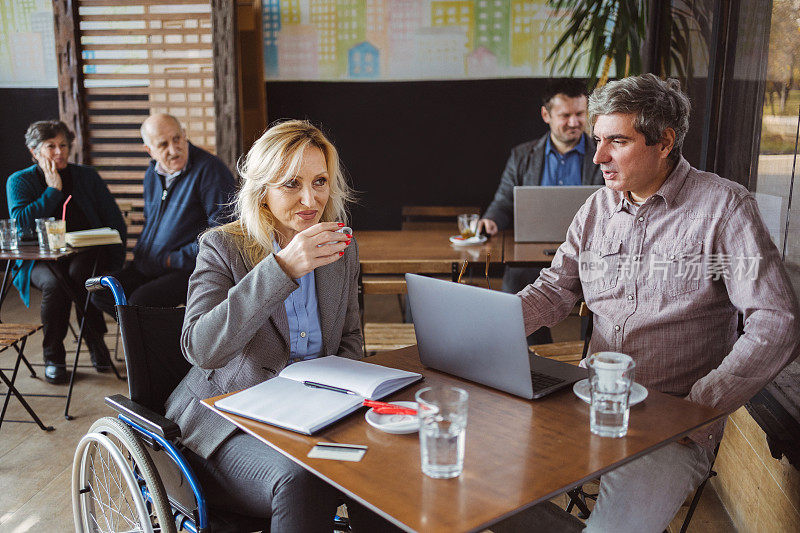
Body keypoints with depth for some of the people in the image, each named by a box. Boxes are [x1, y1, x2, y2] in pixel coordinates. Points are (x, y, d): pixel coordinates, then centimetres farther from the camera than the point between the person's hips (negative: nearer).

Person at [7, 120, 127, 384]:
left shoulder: (87, 176, 8)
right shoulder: (19, 181, 5)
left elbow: (115, 222, 6)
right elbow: (22, 222, -13)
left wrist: (114, 265, -5)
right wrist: (53, 190, -10)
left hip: (86, 254, 0)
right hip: (40, 260, 0)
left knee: (79, 273, -34)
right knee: (53, 285, -33)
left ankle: (96, 342, -14)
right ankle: (53, 357, -11)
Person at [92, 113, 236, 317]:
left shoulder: (208, 169, -14)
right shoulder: (152, 174, 12)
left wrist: (176, 259, -16)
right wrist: (139, 255, 9)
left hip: (189, 269, -8)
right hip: (147, 266, 8)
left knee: (140, 300, -26)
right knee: (101, 293, -1)